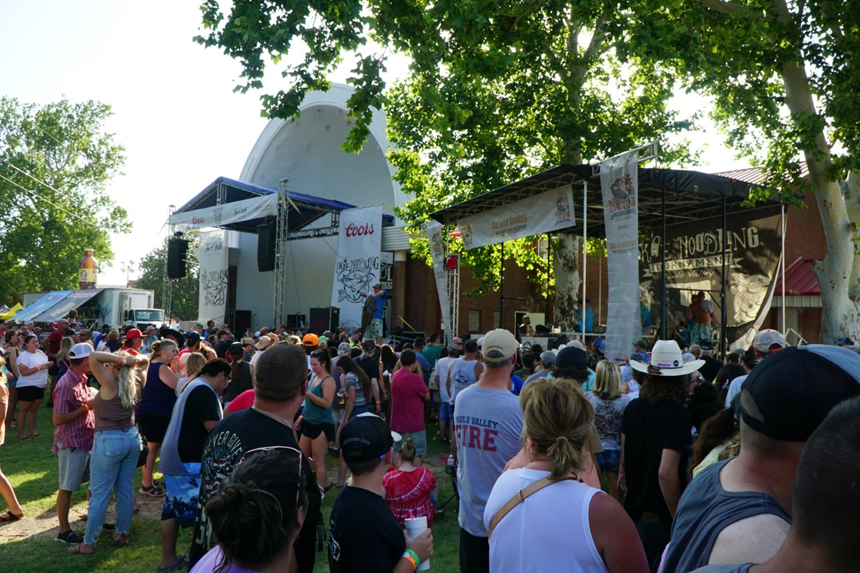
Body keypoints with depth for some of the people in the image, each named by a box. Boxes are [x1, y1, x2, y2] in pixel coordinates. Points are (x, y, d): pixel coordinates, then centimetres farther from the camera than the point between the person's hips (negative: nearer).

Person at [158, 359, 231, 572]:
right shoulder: (204, 392, -18)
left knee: (173, 509, 15)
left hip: (175, 458, 11)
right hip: (190, 462, -11)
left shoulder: (193, 386, 16)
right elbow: (214, 428, -23)